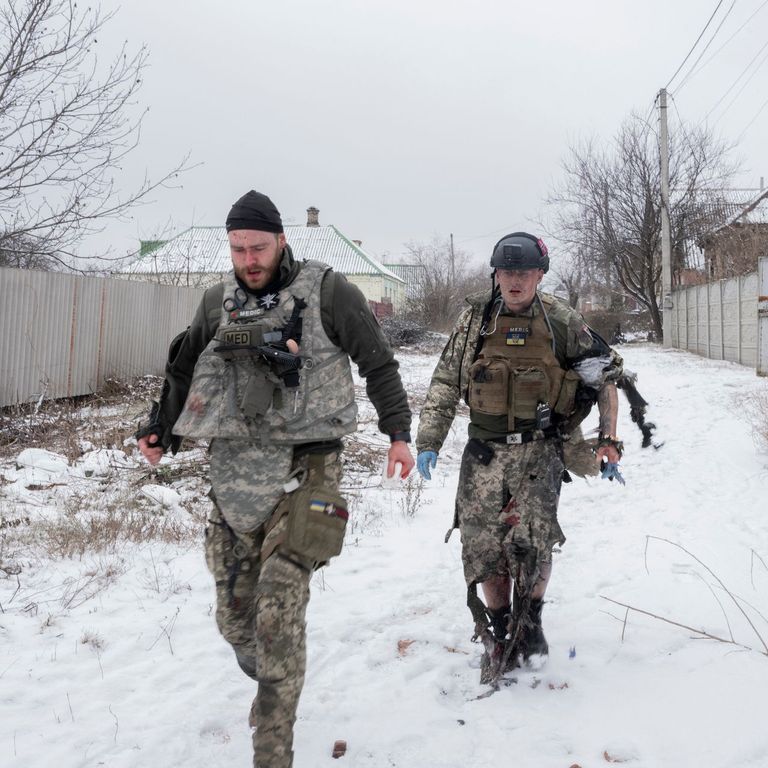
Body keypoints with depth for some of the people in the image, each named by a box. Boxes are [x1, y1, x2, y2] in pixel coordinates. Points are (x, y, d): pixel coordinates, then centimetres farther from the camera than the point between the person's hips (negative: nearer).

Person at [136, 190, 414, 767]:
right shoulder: (218, 301, 10)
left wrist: (398, 432, -1)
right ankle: (269, 685, 42)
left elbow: (379, 363, 2)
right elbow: (185, 368, 24)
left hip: (302, 474, -5)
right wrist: (162, 429, 17)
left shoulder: (326, 291, -3)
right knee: (234, 616, 11)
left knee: (278, 614, -13)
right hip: (234, 476, 5)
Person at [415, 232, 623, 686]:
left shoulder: (562, 322, 0)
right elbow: (445, 384, 7)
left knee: (533, 540, -15)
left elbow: (605, 377, 8)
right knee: (483, 546, -1)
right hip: (485, 451, 2)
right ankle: (498, 634, 20)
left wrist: (609, 441, 2)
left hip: (540, 450, -2)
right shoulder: (475, 321, 4)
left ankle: (531, 621, 13)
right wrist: (429, 441, -1)